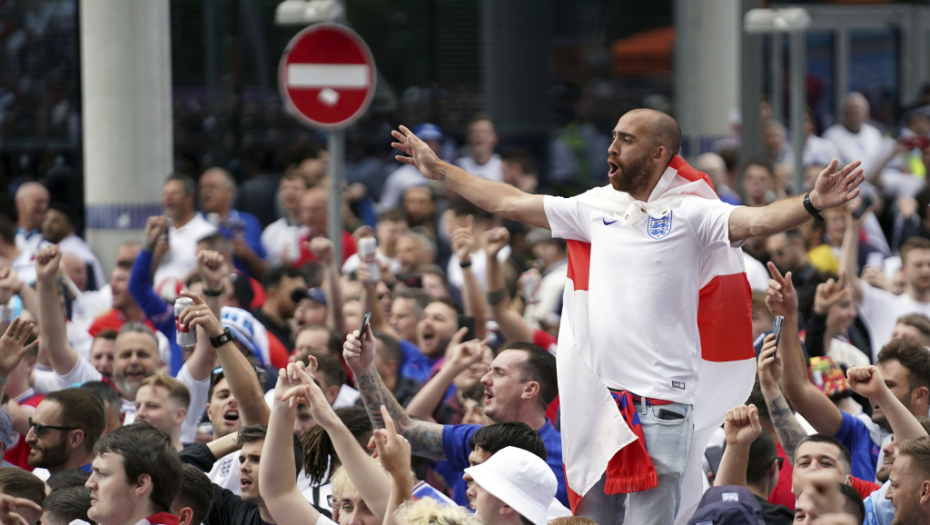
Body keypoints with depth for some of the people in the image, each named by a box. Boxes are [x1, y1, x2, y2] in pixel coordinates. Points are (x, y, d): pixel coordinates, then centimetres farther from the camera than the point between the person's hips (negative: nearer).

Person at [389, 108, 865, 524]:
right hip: (598, 392, 6)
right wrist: (437, 170, 24)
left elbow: (756, 220, -20)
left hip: (661, 400, -6)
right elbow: (509, 203, 20)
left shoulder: (689, 212, -4)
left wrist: (812, 204, -39)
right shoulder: (598, 208, 12)